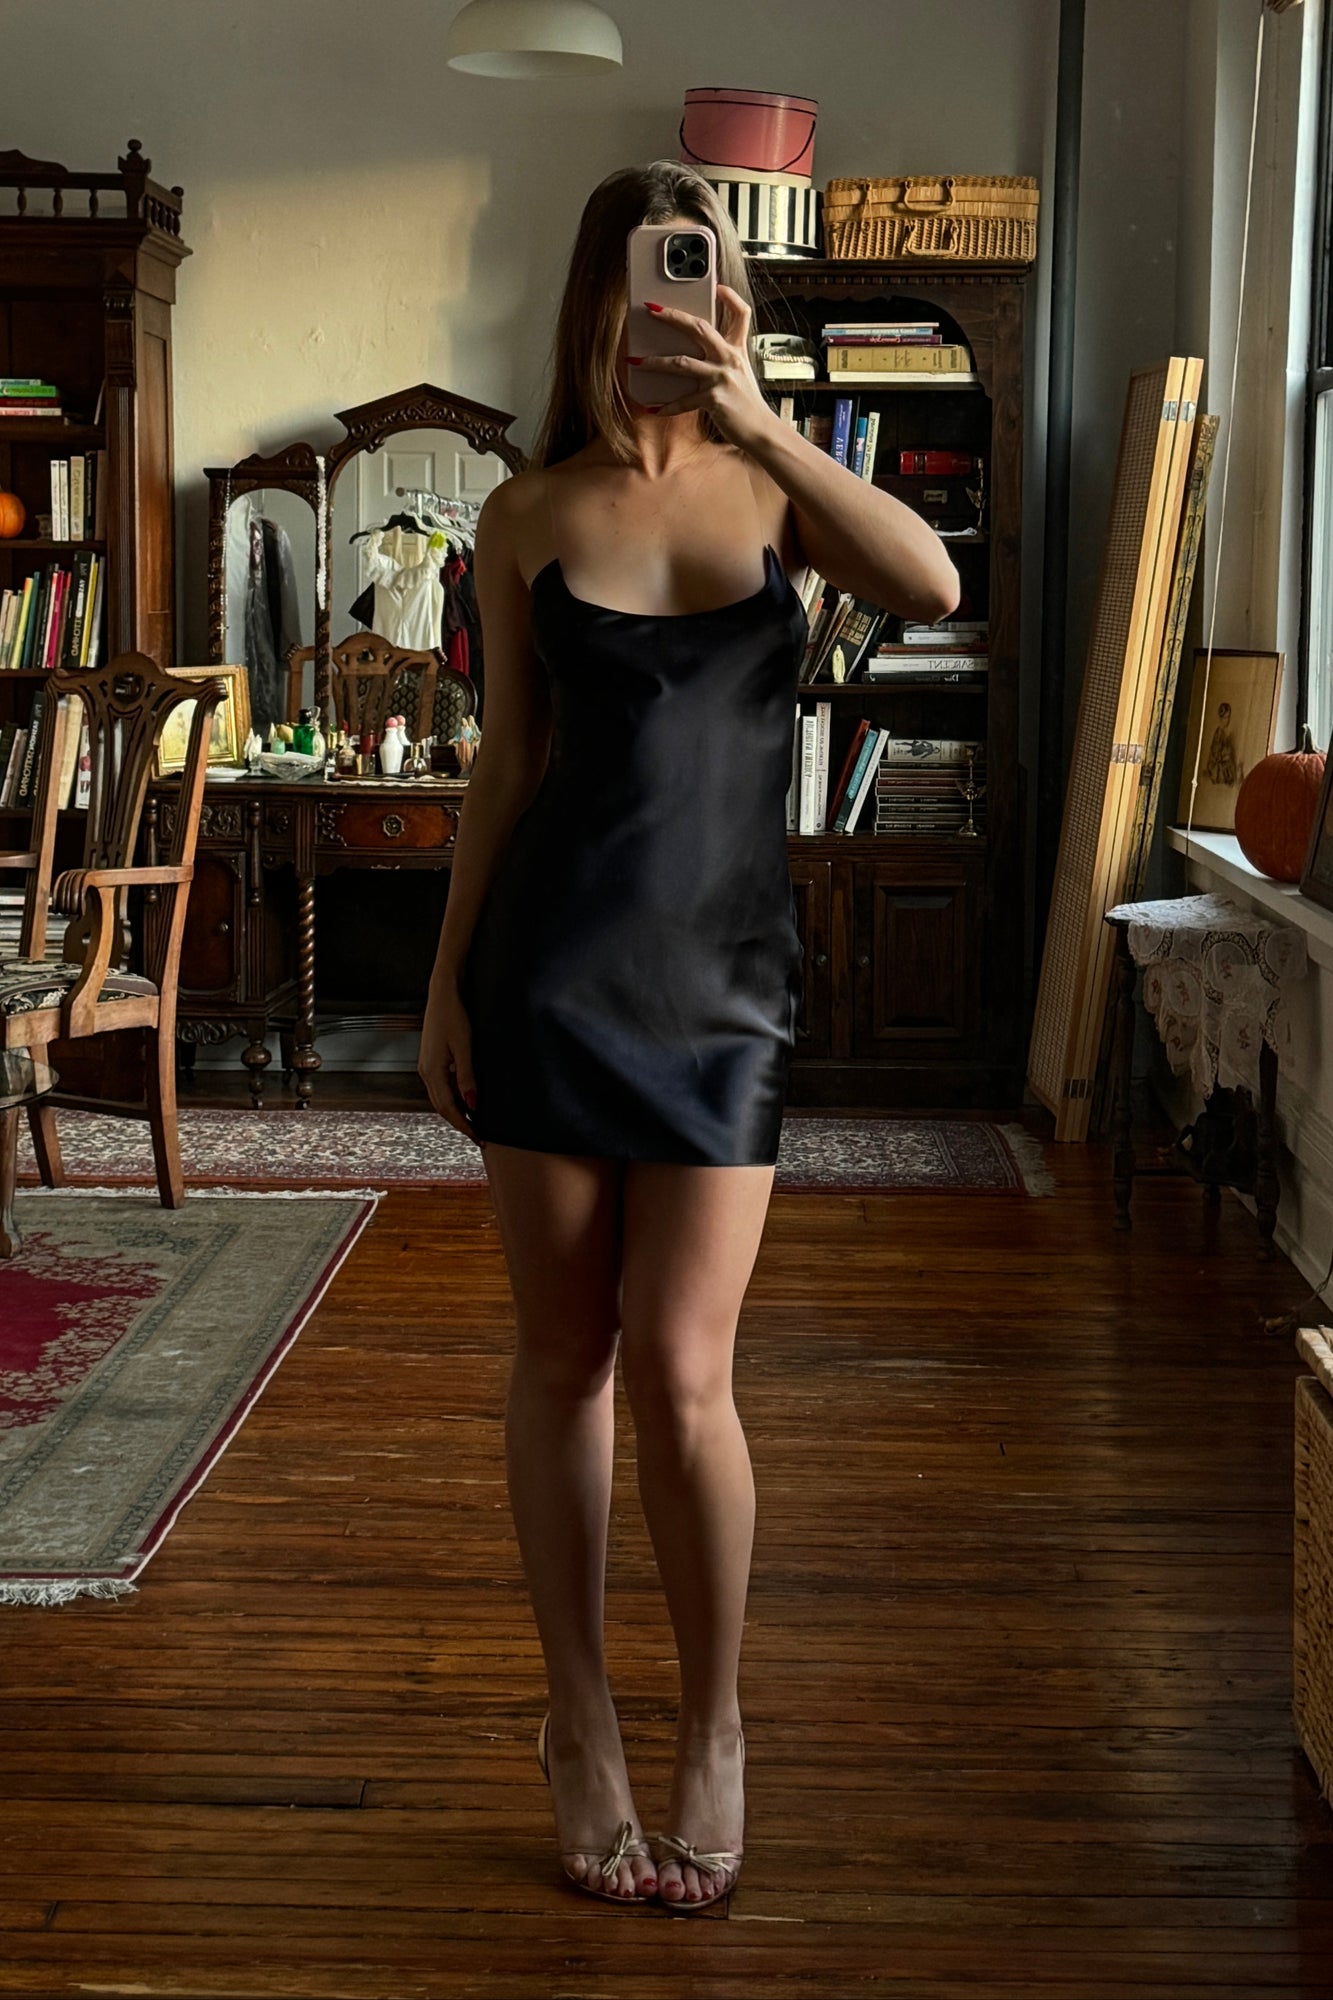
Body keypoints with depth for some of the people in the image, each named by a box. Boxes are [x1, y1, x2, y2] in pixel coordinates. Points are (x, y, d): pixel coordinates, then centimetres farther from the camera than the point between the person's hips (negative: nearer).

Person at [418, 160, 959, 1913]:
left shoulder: (775, 485, 3)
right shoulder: (531, 514, 3)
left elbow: (933, 590, -18)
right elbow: (506, 762, 7)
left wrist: (758, 422, -24)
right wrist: (447, 974, 4)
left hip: (721, 978, -1)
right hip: (550, 965, 1)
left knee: (678, 1371, -4)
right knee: (563, 1355, 7)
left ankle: (715, 1729, 17)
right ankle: (581, 1718, 24)